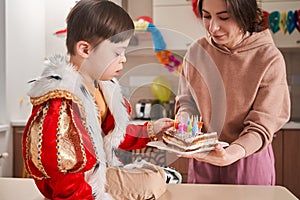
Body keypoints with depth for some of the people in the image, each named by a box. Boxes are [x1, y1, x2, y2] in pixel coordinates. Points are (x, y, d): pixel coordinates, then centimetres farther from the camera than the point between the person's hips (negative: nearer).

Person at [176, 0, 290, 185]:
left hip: (248, 163, -3)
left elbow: (261, 127, -16)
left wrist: (233, 153, -34)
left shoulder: (270, 59, -18)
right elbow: (187, 101, 4)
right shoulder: (197, 51, -8)